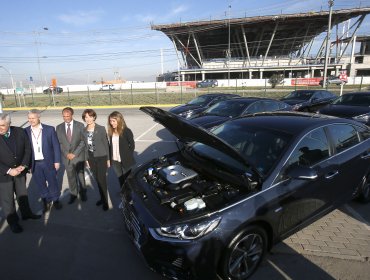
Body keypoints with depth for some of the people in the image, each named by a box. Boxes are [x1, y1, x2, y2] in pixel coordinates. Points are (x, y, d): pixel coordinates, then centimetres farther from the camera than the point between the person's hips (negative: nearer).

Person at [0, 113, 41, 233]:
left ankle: (26, 213, 41)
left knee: (22, 193, 20)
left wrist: (23, 166, -12)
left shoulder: (19, 132, -10)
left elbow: (27, 149, -2)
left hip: (20, 170, 3)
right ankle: (13, 222, 29)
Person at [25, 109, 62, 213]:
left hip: (48, 162, -2)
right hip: (35, 164, 2)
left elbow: (56, 146, -4)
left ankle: (56, 200, 32)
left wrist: (57, 161, -7)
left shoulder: (49, 129, -7)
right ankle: (46, 202, 31)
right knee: (41, 184, 14)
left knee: (52, 182, 12)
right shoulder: (25, 131, -1)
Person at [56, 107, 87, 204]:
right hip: (66, 157, 2)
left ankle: (83, 193, 31)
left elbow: (83, 141, -7)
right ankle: (73, 194, 30)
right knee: (71, 177, 12)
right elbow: (59, 143, 3)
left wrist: (75, 153, -13)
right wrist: (67, 154, -10)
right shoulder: (59, 127, 2)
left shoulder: (80, 125, -5)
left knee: (80, 175, 11)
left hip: (79, 156, -2)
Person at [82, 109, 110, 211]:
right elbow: (86, 145, 9)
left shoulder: (101, 129, -9)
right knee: (97, 179, 13)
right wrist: (87, 159, 9)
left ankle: (105, 201, 13)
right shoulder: (84, 130, 3)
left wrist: (108, 159, -6)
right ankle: (102, 198, 29)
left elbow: (106, 144, -6)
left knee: (102, 179, -1)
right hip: (91, 157, 5)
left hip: (101, 157, -4)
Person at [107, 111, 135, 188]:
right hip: (115, 161, 5)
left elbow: (132, 145, -7)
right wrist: (110, 158, 5)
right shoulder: (111, 131, 1)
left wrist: (127, 156, -6)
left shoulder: (126, 131, -14)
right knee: (120, 179, 19)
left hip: (125, 161, -5)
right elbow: (110, 145, 9)